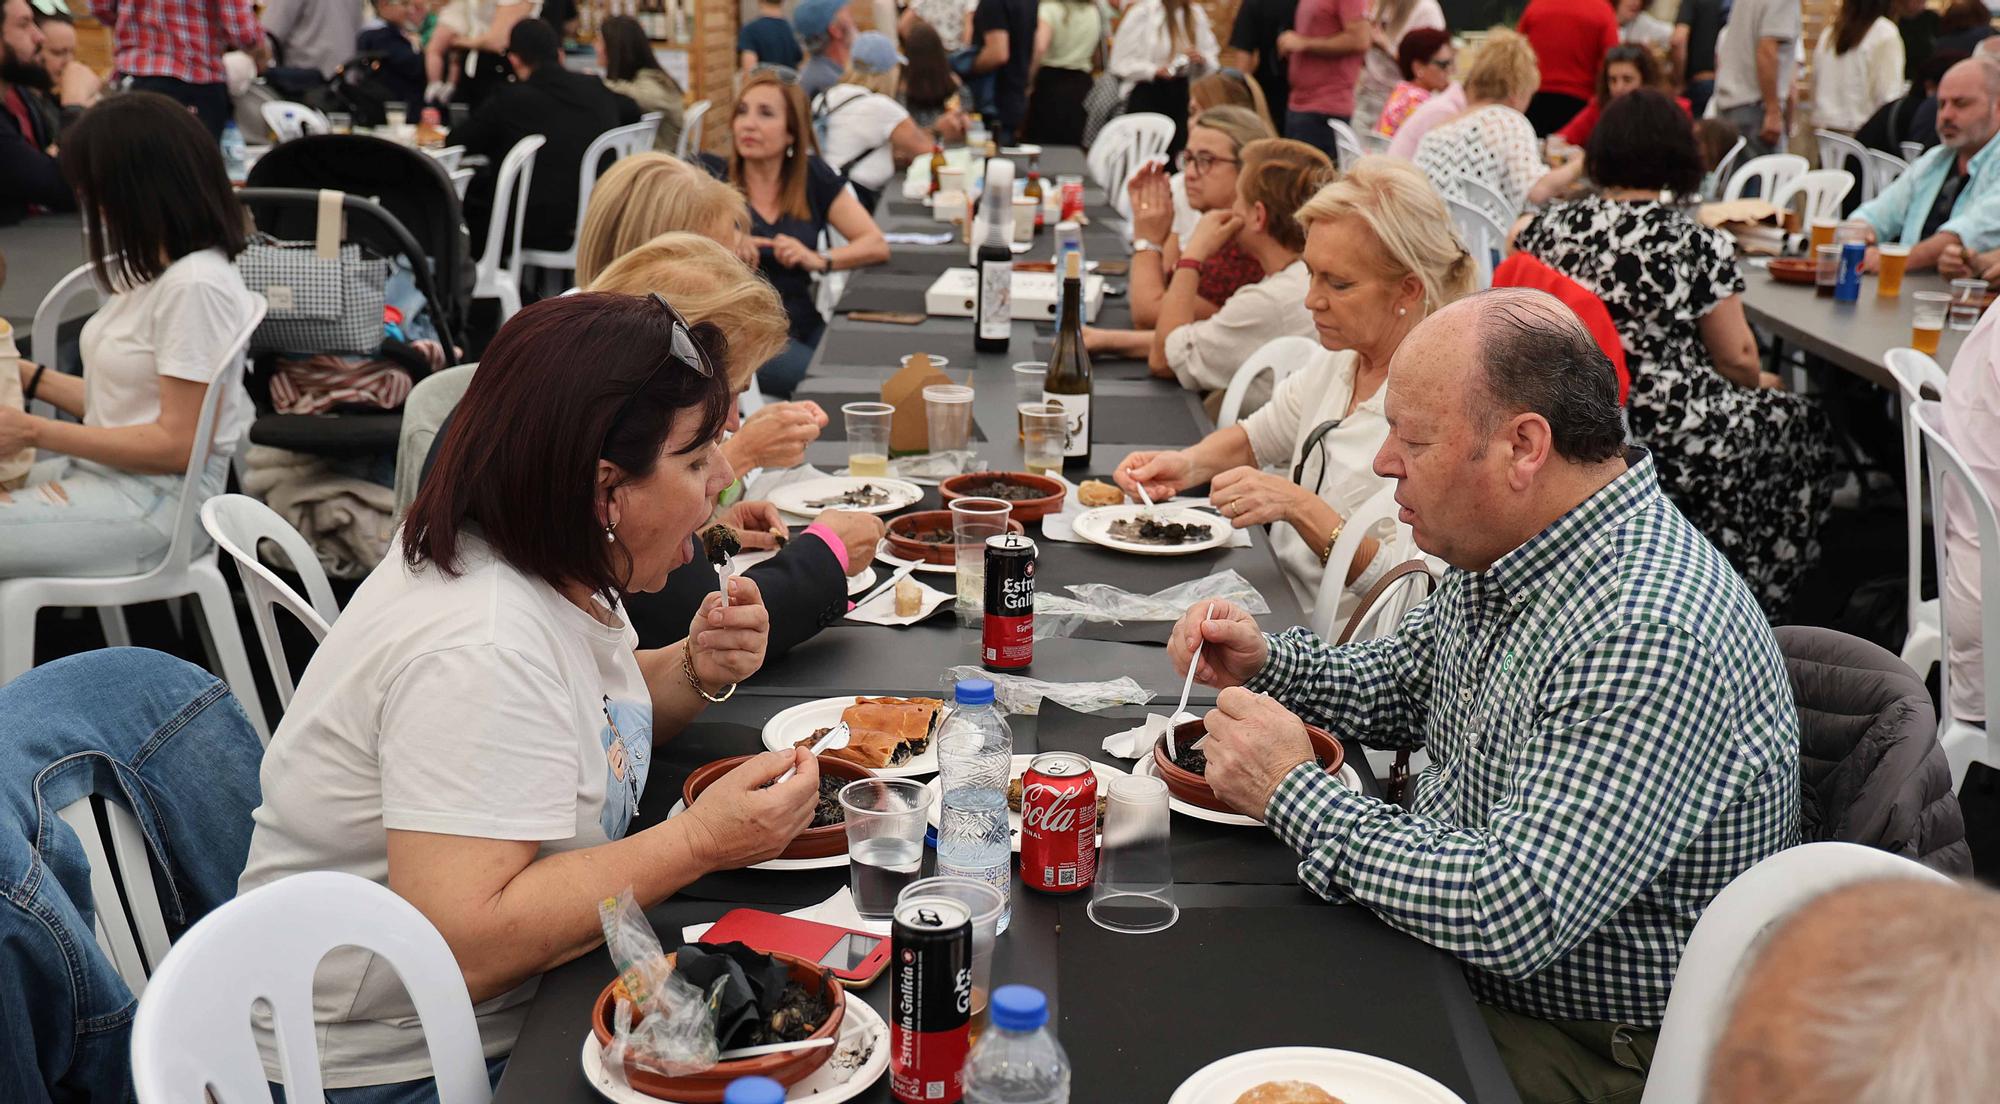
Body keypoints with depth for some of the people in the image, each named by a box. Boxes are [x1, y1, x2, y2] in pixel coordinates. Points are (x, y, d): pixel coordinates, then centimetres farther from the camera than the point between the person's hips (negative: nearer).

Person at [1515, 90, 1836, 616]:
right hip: (1663, 443, -5)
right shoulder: (1697, 243, -11)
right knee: (1797, 423, 22)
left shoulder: (1548, 227, -1)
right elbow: (1737, 358, -4)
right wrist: (1759, 384, 18)